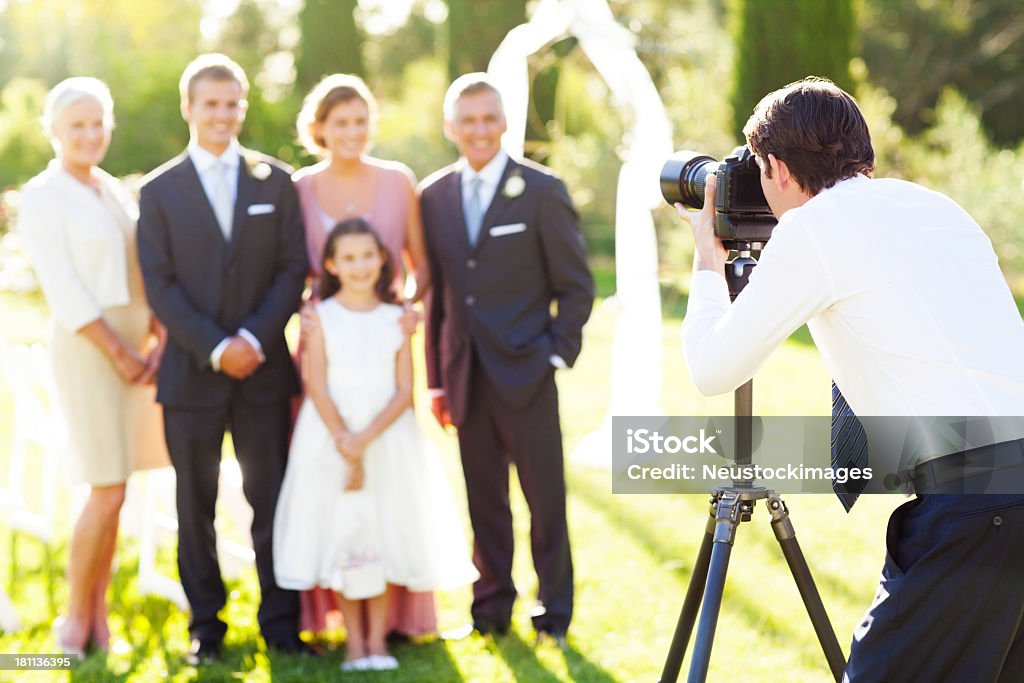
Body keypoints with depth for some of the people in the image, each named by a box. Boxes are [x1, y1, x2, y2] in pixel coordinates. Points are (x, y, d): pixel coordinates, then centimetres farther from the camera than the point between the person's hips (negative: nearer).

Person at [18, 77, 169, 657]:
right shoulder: (43, 196, -7)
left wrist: (159, 341, -2)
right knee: (109, 491, -7)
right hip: (88, 347, -6)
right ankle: (76, 621, 7)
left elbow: (146, 275, 12)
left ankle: (98, 621, 14)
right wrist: (121, 355, -13)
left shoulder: (117, 191, 14)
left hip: (136, 345, 6)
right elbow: (64, 291, -13)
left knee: (112, 492, 7)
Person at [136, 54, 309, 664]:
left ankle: (281, 622, 12)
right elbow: (161, 286, -2)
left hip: (263, 366, 1)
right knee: (196, 505, 6)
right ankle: (205, 627, 15)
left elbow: (293, 270, 2)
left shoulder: (276, 182, 7)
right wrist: (215, 348, -13)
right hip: (192, 371, -1)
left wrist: (254, 338, -11)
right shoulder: (161, 190, 3)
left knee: (272, 498, 3)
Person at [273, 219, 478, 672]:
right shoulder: (321, 317, 0)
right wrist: (345, 446, -15)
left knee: (384, 532, 1)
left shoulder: (395, 319, 3)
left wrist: (365, 439, -17)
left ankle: (378, 639, 9)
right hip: (332, 437, -1)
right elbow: (317, 388, -6)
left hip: (387, 436, 1)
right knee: (342, 534, 0)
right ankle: (354, 641, 8)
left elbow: (404, 391, -3)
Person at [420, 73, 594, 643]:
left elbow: (576, 286, 0)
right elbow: (437, 291, 10)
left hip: (526, 375, -3)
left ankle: (554, 612, 14)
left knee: (546, 498, 3)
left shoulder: (542, 191, -2)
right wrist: (437, 378, 8)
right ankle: (492, 606, 20)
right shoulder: (435, 196, 8)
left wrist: (559, 356, -6)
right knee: (484, 498, 9)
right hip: (467, 377, 3)